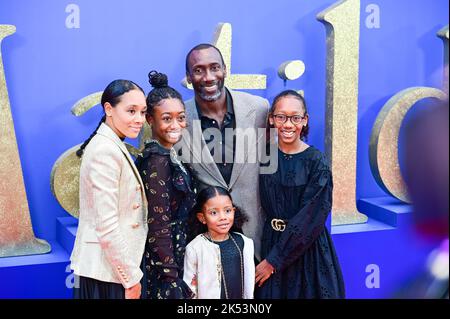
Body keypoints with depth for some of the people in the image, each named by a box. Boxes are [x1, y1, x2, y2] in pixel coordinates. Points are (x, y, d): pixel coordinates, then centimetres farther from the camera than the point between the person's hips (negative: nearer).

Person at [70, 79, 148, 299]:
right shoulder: (105, 151, -18)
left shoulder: (115, 147, 10)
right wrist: (132, 277, -16)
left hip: (115, 267, 9)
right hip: (106, 272, -9)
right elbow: (106, 226, -22)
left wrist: (132, 271, 11)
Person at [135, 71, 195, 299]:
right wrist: (171, 277, -19)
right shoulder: (157, 161, -19)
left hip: (175, 258, 9)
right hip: (163, 265, -9)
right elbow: (158, 225, -21)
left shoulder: (167, 155, 6)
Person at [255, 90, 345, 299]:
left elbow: (310, 220, -16)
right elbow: (264, 205, 6)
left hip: (307, 249, -3)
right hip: (271, 241, 3)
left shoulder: (316, 162, -13)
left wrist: (274, 261, -15)